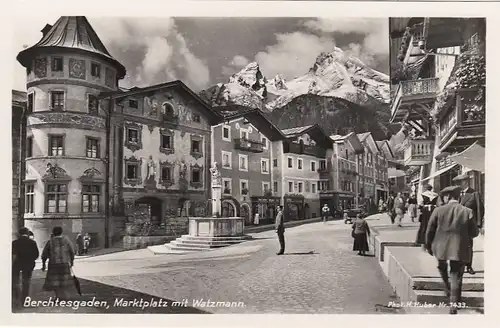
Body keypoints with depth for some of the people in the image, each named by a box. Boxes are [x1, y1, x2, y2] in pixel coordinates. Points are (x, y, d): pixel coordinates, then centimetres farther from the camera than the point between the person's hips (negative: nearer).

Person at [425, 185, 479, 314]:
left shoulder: (438, 210, -8)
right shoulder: (467, 212, -7)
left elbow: (429, 231, -3)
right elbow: (474, 232, 0)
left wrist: (428, 246, 11)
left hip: (441, 247, 0)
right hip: (460, 249, 0)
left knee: (442, 266, 31)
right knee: (456, 277, 7)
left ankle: (447, 287, 37)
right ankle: (453, 305, 3)